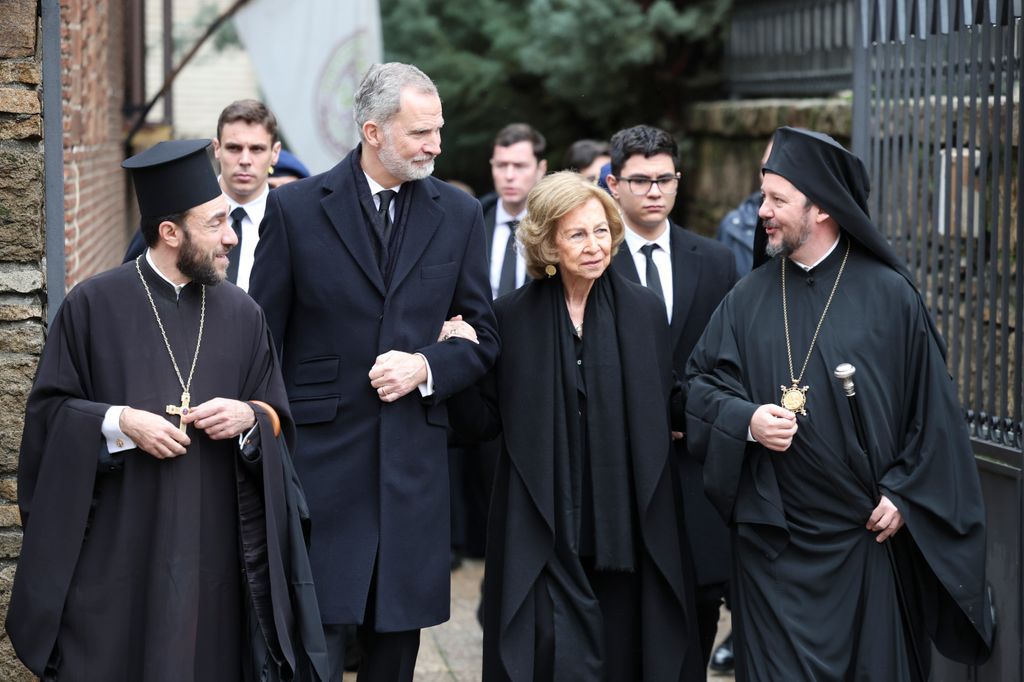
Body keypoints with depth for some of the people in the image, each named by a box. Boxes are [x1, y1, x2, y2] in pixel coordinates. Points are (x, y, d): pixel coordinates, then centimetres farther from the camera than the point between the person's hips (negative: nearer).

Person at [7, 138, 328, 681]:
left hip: (213, 546, 3)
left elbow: (280, 417, 12)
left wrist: (251, 416, -10)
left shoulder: (241, 314, 7)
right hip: (115, 548, -3)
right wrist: (119, 422, -17)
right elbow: (48, 410, -1)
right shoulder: (93, 306, -3)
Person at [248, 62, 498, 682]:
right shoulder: (296, 208, 0)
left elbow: (483, 338, 12)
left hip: (415, 462, 3)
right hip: (322, 458, -3)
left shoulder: (459, 213, 8)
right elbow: (262, 342, 2)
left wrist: (425, 366, -8)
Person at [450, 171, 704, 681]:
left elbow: (666, 410, 11)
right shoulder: (512, 317, 1)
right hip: (546, 535, -2)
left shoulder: (644, 311, 5)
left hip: (629, 528, 2)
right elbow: (483, 422, 1)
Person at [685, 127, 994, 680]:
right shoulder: (749, 297, 5)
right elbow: (702, 383, 7)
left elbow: (931, 407, -1)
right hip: (772, 539, 2)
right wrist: (746, 420, -13)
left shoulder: (888, 296, -3)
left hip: (866, 532, -2)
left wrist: (904, 494, -6)